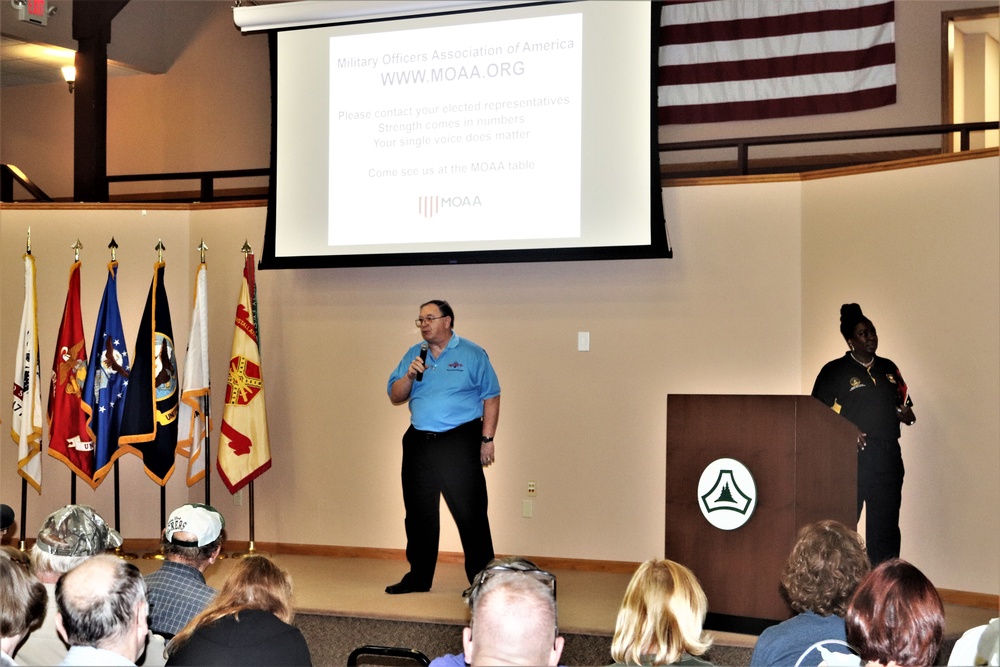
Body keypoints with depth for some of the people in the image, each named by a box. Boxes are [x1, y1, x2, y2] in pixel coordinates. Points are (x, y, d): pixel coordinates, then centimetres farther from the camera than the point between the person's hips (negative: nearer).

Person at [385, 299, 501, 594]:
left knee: (470, 514, -4)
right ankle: (418, 577, 25)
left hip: (460, 443, -5)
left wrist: (487, 439, -8)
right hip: (419, 443, 5)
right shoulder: (413, 355, 11)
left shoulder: (472, 354, -2)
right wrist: (410, 376, -9)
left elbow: (491, 398, -3)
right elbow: (395, 397, 10)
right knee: (419, 514, 12)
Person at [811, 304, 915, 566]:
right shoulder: (835, 371, -2)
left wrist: (904, 414, 1)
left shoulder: (888, 368, 14)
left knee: (885, 529, 8)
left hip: (888, 458, 5)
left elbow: (902, 404, 24)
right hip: (851, 459, -5)